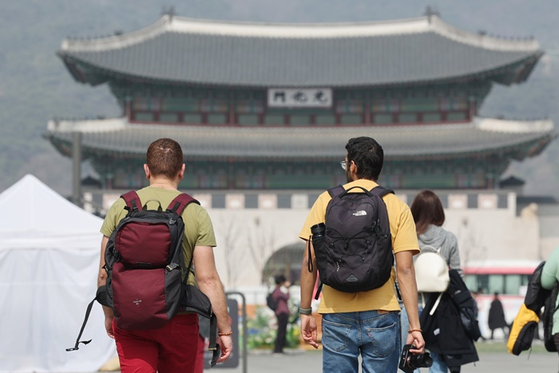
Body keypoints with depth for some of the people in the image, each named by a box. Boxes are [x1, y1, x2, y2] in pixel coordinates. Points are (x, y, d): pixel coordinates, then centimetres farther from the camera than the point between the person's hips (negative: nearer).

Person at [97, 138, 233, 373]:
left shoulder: (121, 207, 2)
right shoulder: (195, 214, -3)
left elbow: (105, 274, 4)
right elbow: (207, 278, -7)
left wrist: (109, 315, 18)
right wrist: (224, 329, -2)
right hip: (178, 318, -1)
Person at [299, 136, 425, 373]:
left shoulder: (327, 200, 4)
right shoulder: (398, 207, 3)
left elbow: (309, 261, 1)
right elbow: (405, 270, -5)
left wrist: (305, 311, 8)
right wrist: (414, 326, -6)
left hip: (337, 317, 0)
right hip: (381, 316, 0)